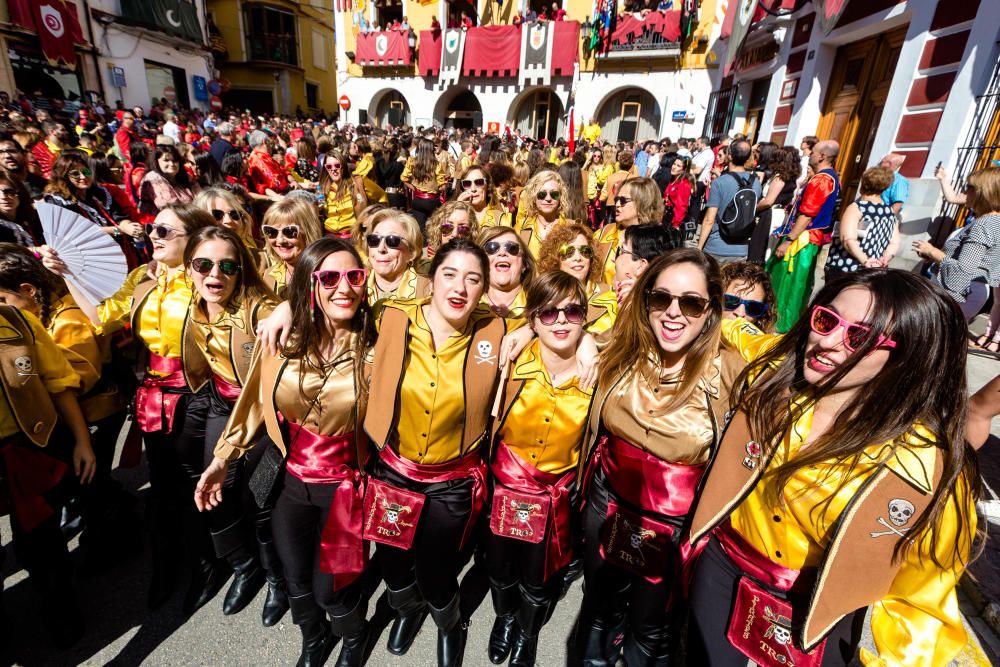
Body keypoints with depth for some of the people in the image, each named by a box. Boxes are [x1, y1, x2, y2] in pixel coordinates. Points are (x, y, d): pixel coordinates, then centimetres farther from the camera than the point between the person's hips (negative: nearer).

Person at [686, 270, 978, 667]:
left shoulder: (927, 465, -26)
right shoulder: (775, 368, -17)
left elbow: (921, 590, -14)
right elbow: (737, 330, 6)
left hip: (816, 619, -3)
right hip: (722, 563, 3)